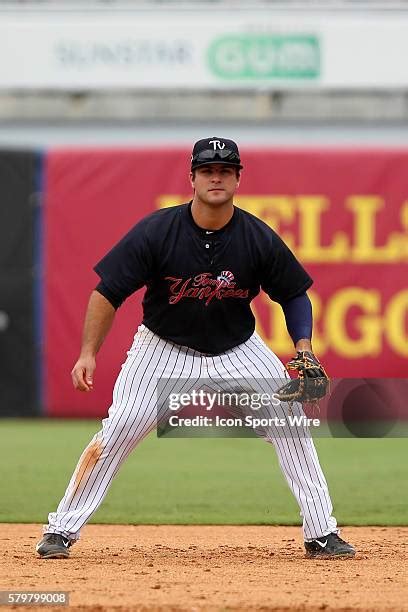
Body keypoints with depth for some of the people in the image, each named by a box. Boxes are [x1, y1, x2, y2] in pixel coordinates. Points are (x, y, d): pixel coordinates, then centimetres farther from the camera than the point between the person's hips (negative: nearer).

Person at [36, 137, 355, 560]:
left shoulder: (260, 239, -15)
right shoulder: (156, 232, -20)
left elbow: (294, 295, -1)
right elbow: (109, 291, -14)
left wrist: (304, 347, -18)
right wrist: (88, 353, -23)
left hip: (237, 349, 1)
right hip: (163, 347, -1)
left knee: (291, 423, -11)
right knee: (118, 430, -13)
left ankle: (321, 535, 0)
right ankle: (62, 531, -2)